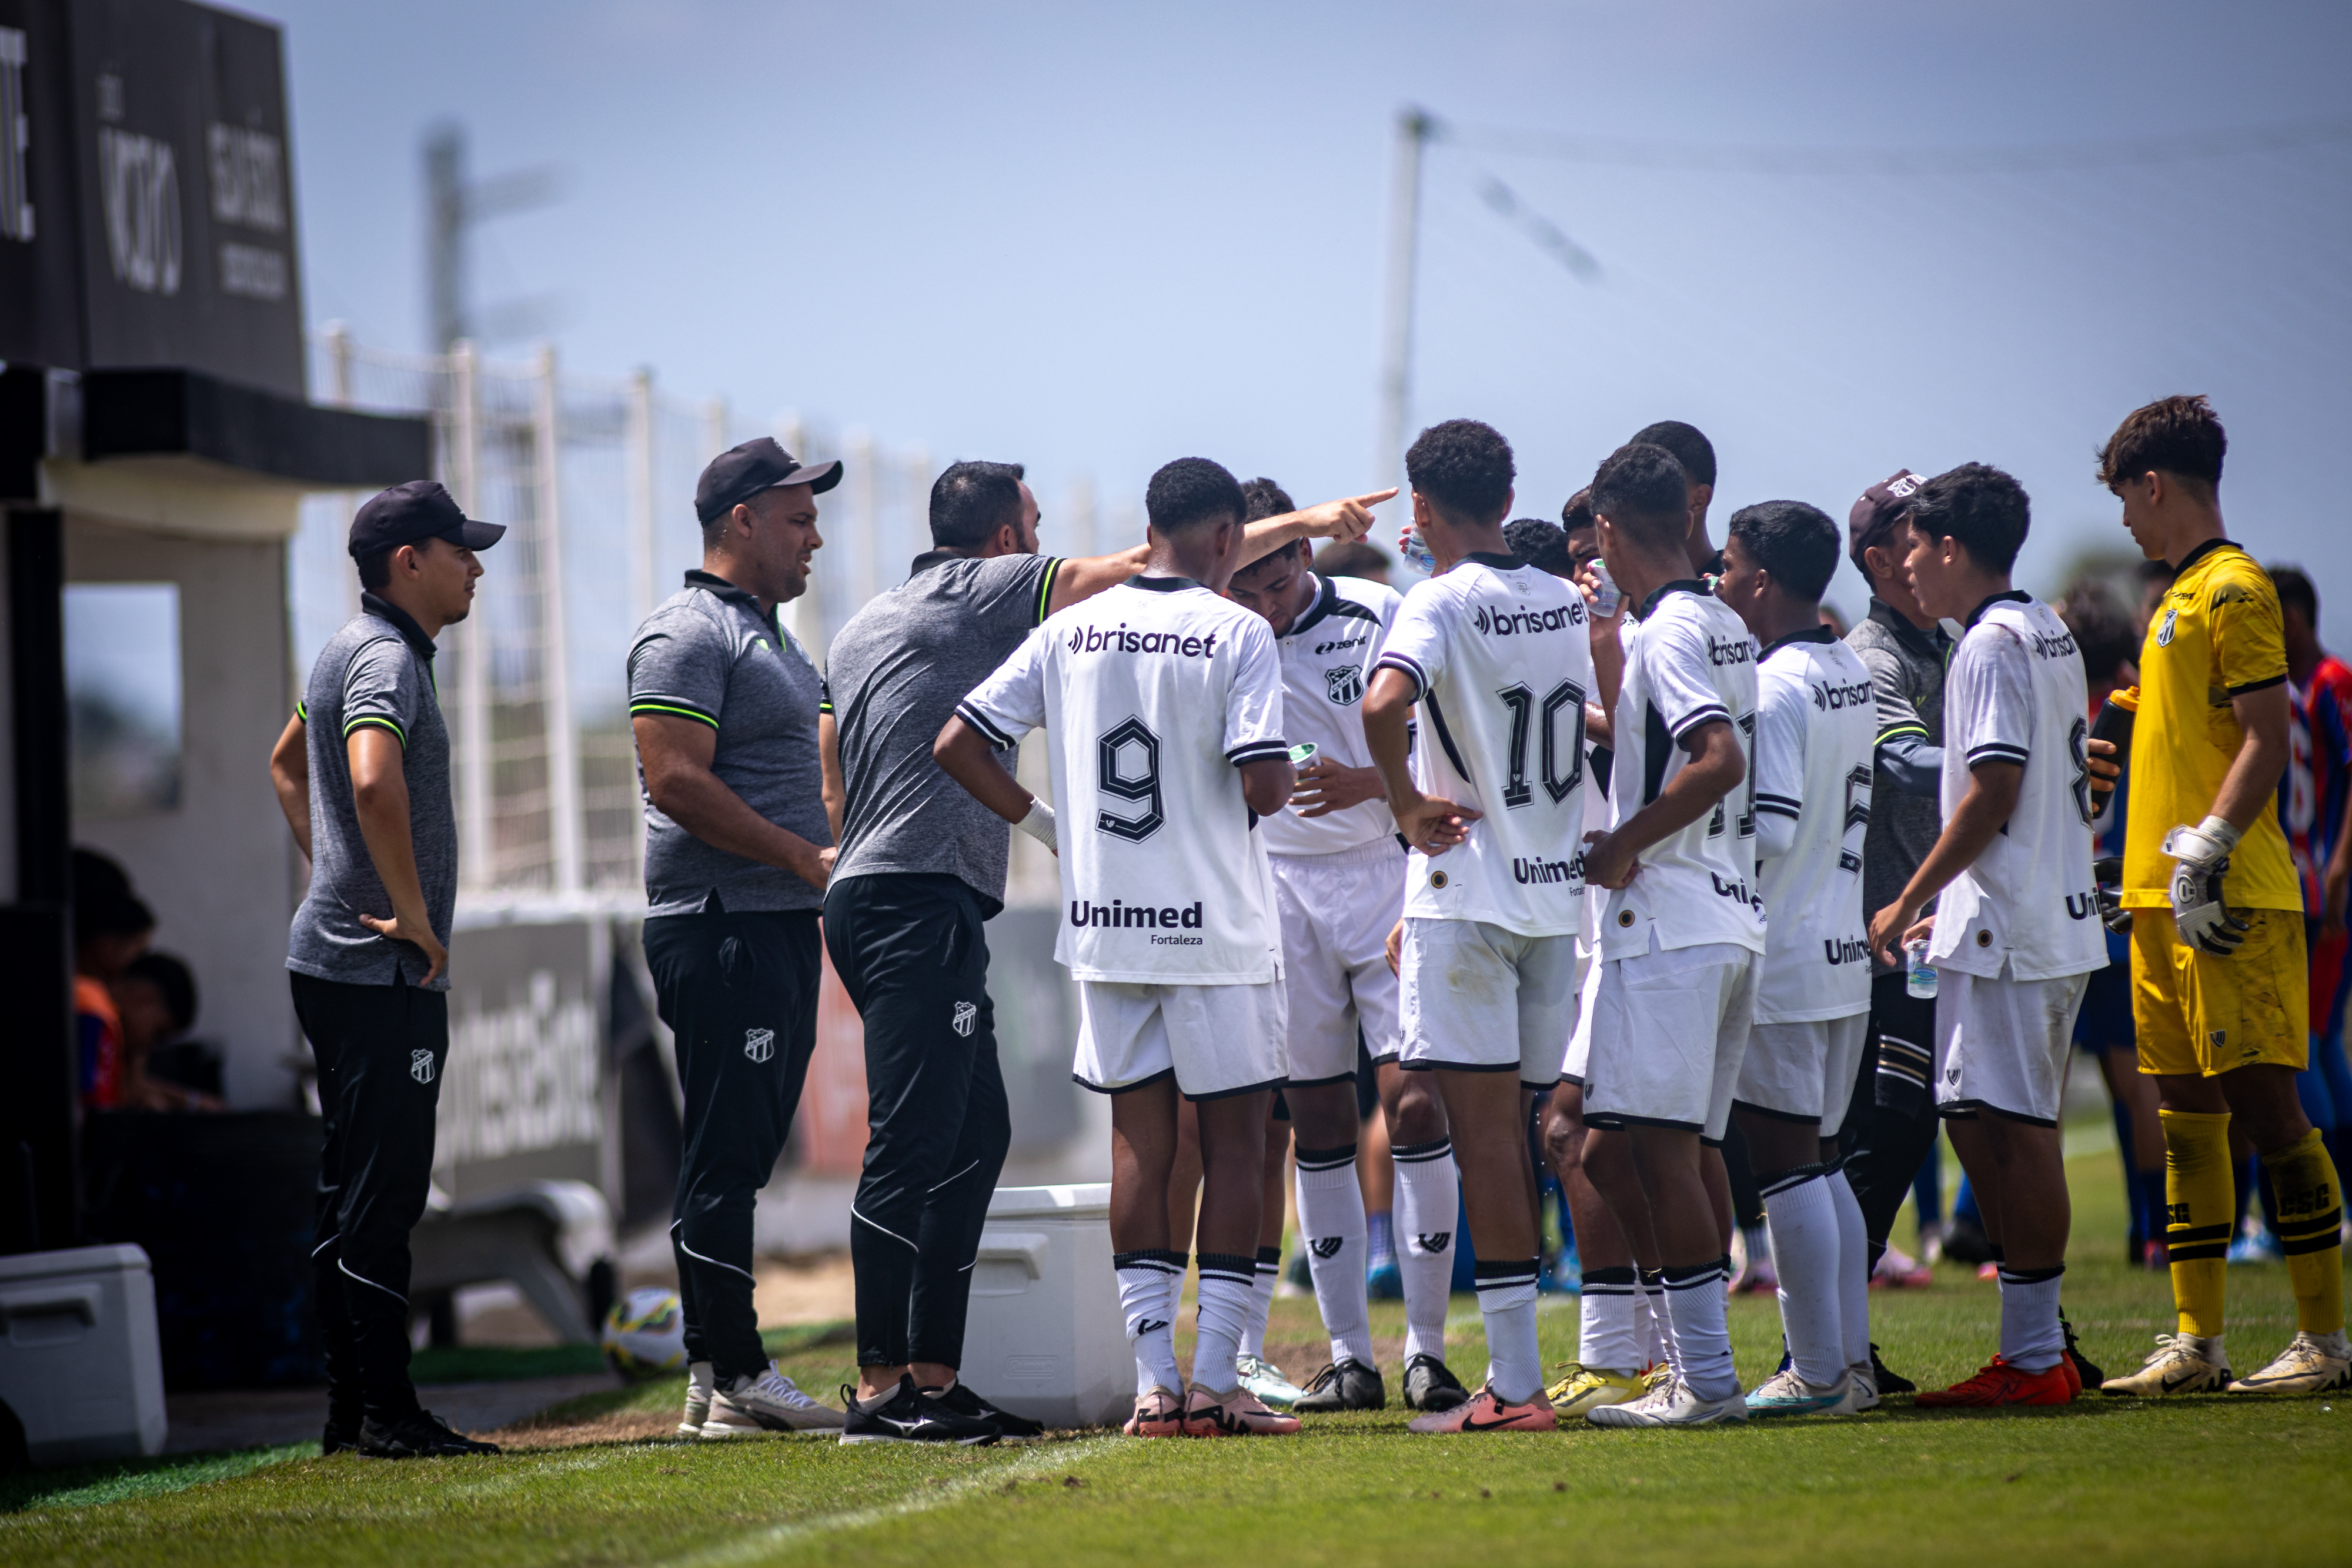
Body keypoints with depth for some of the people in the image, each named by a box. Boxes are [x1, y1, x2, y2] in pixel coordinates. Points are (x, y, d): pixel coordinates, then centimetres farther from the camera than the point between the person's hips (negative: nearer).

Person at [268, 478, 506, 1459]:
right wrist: (412, 915, -24)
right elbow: (374, 783, -33)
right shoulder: (386, 660, -15)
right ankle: (386, 1412, -9)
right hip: (382, 972, -11)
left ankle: (352, 1410, 17)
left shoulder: (351, 649, 17)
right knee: (383, 1193, -9)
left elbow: (289, 762, 33)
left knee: (353, 1193, 13)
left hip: (335, 957, 11)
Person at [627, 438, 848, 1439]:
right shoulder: (687, 635, -10)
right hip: (721, 929, -10)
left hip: (782, 928, 10)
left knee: (745, 1156, 10)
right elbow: (678, 782, -20)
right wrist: (807, 857, -17)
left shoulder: (769, 636, 21)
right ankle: (731, 1377, -7)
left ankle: (722, 1372, 13)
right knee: (726, 1158, -8)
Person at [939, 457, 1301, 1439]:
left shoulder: (1070, 631, 5)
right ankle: (1215, 1382, -2)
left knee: (1141, 1146, 10)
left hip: (1104, 925, 4)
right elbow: (1265, 785, -17)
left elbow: (957, 745, 3)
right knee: (1235, 1144, 3)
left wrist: (1045, 823, 14)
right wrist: (1283, 786, 6)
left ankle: (1154, 1382, 6)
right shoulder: (1236, 632, -8)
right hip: (1216, 929, -4)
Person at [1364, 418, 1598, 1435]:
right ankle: (1513, 1370, 14)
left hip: (1470, 888, -6)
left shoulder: (1443, 601, -10)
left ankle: (1516, 1386, -9)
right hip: (1560, 893, 6)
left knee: (1484, 1131, -6)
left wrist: (1408, 806, -12)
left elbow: (1384, 704, -30)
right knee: (1516, 1136, 12)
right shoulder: (1569, 604, 10)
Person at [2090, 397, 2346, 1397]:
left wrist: (2207, 854, -20)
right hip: (2162, 902, 9)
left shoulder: (2234, 590, -8)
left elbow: (2269, 738, -16)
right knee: (2186, 1119, 8)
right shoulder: (2180, 599, 20)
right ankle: (2196, 1344, 10)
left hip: (2231, 902, -9)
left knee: (2263, 1104, -9)